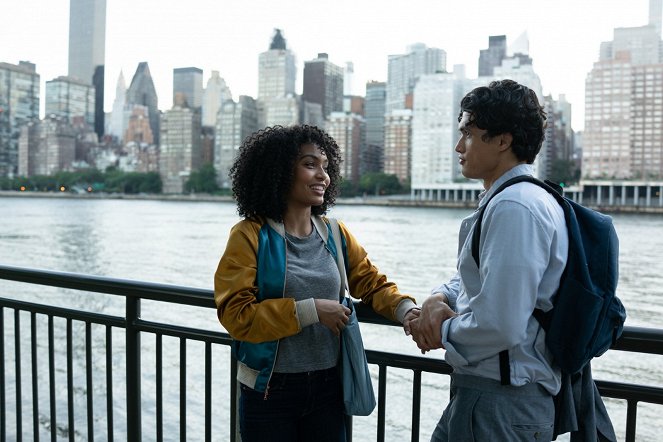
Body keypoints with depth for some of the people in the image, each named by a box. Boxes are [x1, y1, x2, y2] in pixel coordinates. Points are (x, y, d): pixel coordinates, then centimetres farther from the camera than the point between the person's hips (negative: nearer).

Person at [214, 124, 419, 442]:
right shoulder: (250, 236, -11)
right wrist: (312, 310, -21)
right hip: (269, 390, -4)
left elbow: (372, 283, 6)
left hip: (328, 386, 4)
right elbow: (236, 314, -17)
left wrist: (404, 309, -15)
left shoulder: (336, 234, 4)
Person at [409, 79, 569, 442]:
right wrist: (438, 299, -1)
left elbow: (500, 326, -29)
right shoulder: (507, 199, 12)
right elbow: (473, 278, 20)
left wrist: (443, 332, -10)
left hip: (499, 404, -9)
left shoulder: (514, 207, -22)